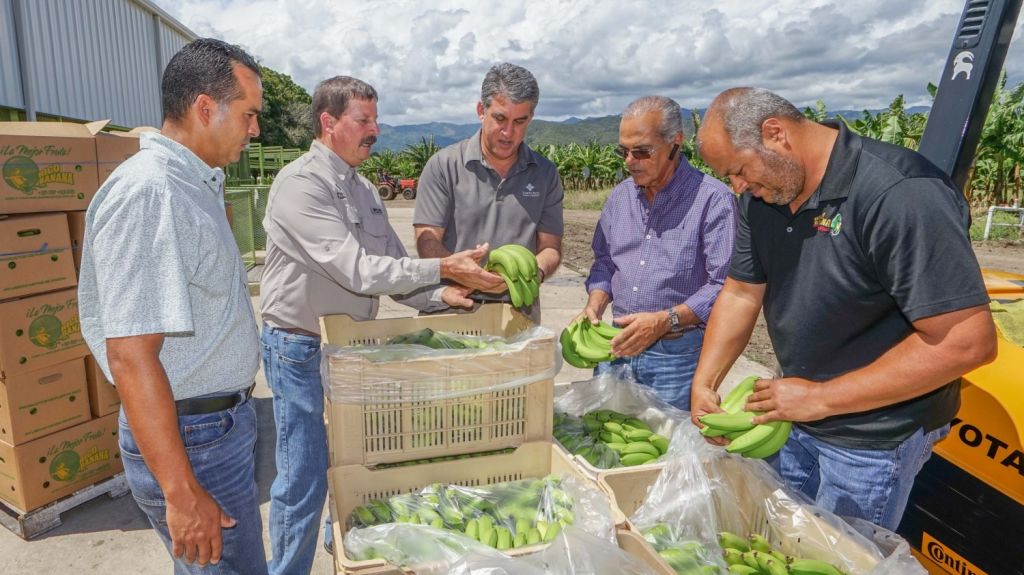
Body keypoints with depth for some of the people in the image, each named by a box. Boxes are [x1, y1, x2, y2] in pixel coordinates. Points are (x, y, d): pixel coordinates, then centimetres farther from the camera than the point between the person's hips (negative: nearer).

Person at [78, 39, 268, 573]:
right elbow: (131, 357, -26)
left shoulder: (195, 183, 9)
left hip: (221, 422, 9)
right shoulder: (147, 193, -22)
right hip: (191, 438, -9)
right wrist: (181, 494, -23)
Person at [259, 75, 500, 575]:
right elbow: (358, 271, -28)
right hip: (302, 350, -8)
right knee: (304, 481, 3)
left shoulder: (364, 190, 8)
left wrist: (438, 297, -9)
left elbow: (392, 267, 8)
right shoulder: (300, 184, -19)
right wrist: (442, 268, -27)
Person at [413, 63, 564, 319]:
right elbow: (427, 242, -4)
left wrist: (536, 271, -13)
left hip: (519, 309, 2)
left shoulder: (545, 174, 10)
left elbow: (550, 247, 10)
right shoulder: (444, 166, 2)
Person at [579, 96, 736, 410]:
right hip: (618, 347, 6)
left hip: (678, 354, -5)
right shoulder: (620, 196, 8)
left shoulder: (713, 199, -12)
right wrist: (595, 305, -1)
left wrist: (666, 320, -24)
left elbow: (724, 285, -17)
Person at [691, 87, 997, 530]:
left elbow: (968, 342, -27)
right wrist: (704, 384, -7)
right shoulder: (761, 196, -3)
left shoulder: (902, 194, -27)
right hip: (793, 413, 7)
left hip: (873, 438, -6)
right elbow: (741, 293, 3)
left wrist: (822, 398, -24)